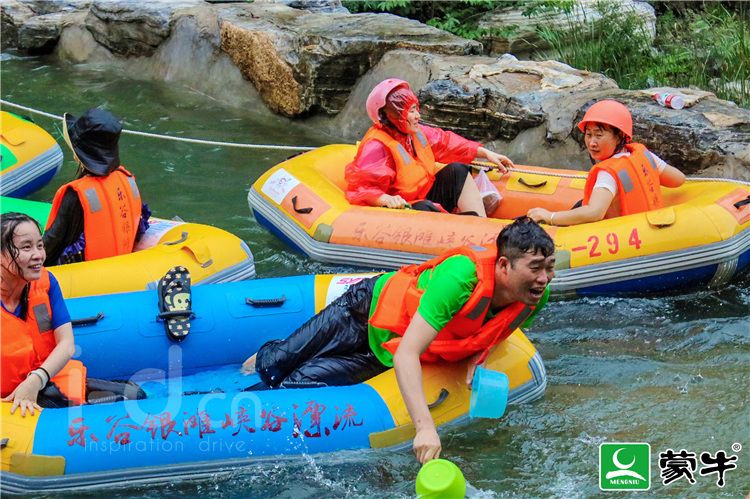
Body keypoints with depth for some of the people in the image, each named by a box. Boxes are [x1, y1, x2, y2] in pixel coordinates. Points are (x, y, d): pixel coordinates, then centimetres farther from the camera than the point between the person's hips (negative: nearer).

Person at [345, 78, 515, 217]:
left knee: (457, 170, -1)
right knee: (424, 208, -37)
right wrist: (386, 199, -46)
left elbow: (445, 142, 18)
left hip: (428, 197, 9)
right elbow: (361, 189, -28)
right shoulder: (376, 146, -21)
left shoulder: (415, 132, 6)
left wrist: (486, 153, 16)